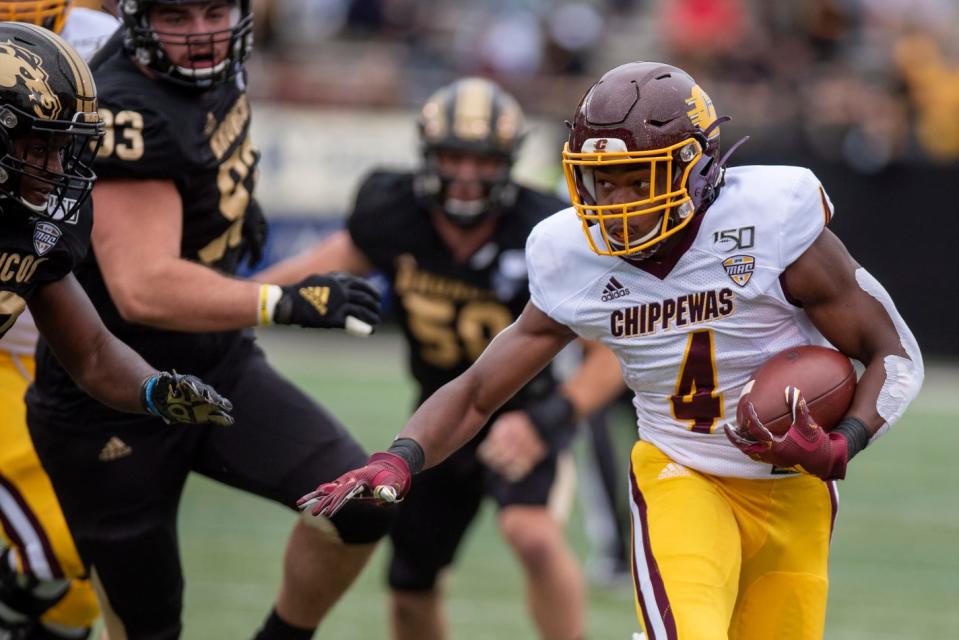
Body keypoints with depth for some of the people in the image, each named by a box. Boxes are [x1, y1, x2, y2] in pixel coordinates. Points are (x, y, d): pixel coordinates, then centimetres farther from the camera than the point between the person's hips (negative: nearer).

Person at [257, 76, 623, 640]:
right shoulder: (395, 216, -16)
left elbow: (613, 350, -18)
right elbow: (347, 254, 7)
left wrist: (550, 419, -32)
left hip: (521, 415, -4)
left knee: (533, 534, -33)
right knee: (412, 592, 13)